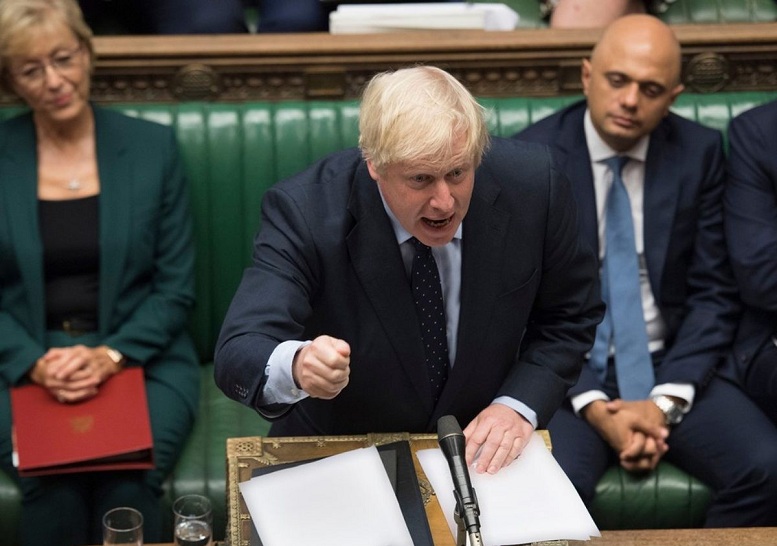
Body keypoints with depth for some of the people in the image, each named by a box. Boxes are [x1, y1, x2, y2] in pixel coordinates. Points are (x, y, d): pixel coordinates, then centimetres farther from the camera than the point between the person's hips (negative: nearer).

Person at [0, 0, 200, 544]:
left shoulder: (153, 146, 3)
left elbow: (176, 287, 2)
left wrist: (109, 356, -15)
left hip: (140, 359, 0)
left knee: (127, 484, -29)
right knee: (53, 486, -30)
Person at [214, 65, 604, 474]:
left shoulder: (531, 187, -15)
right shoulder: (305, 210, -21)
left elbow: (568, 317, 1)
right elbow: (238, 353, -30)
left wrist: (519, 406, -15)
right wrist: (296, 366, -52)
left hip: (481, 454, 1)